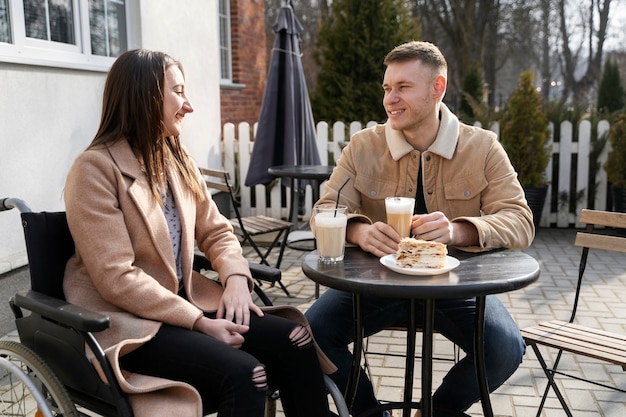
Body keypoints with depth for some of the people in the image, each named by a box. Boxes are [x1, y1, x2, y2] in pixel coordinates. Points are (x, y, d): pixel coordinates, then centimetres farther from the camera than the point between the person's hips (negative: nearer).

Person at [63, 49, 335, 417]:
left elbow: (215, 231, 12)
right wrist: (200, 323, -21)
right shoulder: (95, 169, -14)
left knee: (293, 341, -13)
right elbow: (117, 279, -19)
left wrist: (236, 278, -9)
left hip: (183, 301, 7)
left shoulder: (177, 159, 9)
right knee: (243, 374, -28)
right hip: (128, 322, -6)